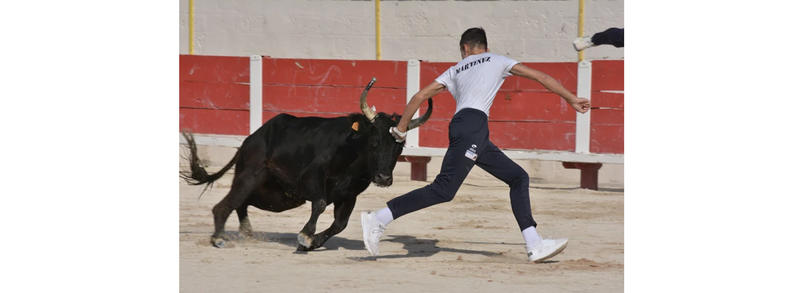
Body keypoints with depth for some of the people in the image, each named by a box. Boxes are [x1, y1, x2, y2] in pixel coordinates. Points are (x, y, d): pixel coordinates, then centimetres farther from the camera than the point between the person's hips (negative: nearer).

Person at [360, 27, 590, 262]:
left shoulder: (456, 70, 29)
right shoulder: (496, 60, 20)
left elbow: (420, 96, 23)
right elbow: (541, 77, 19)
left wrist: (400, 129, 32)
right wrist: (571, 99, 24)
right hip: (473, 122, -7)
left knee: (518, 178, 11)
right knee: (445, 189, -18)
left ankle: (534, 245, 1)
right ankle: (379, 219, -27)